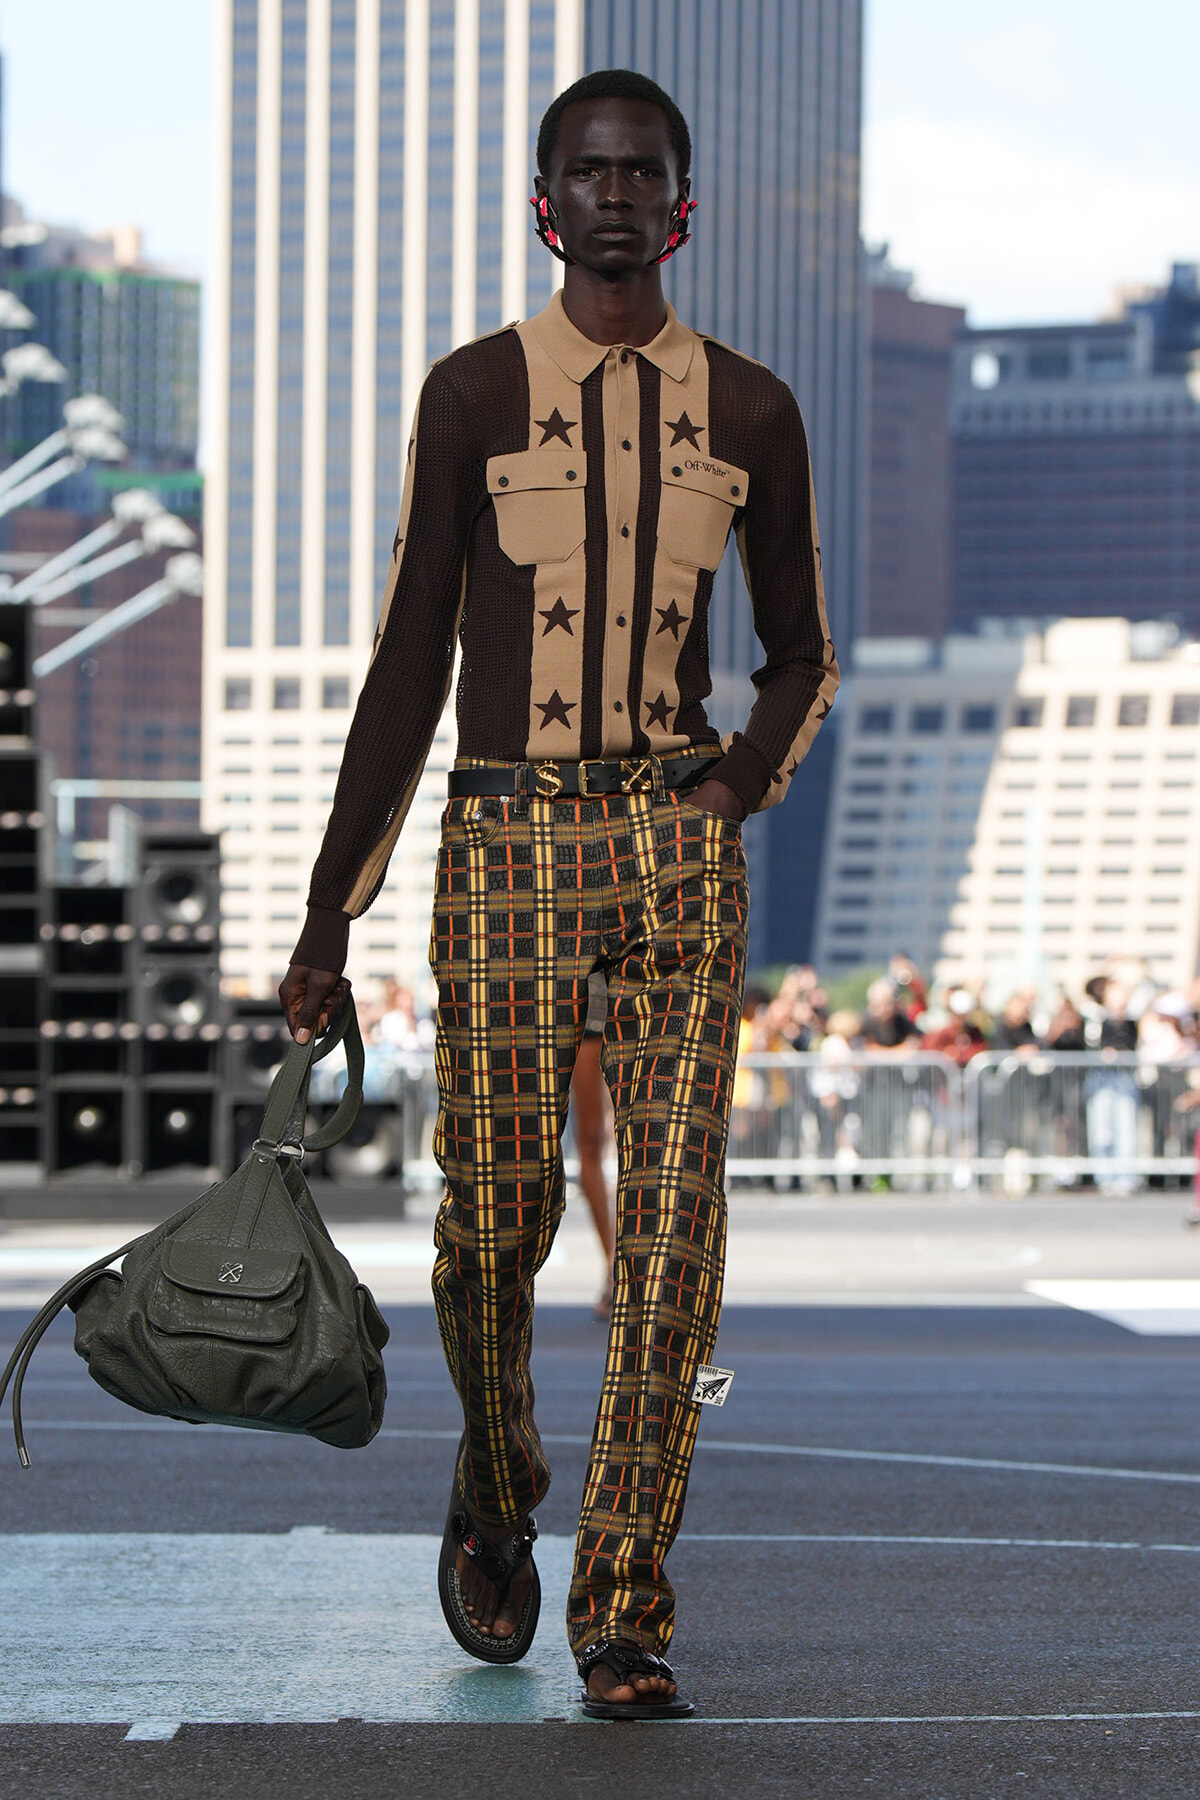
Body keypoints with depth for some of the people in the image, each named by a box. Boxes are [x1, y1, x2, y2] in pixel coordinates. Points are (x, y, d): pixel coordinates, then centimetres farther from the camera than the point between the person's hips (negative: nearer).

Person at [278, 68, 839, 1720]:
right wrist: (333, 905, 4)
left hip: (680, 841, 1)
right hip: (509, 839, -1)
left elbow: (802, 653, 19)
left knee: (674, 1228, -7)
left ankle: (623, 1611, -1)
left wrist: (749, 770, -1)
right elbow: (411, 655, 6)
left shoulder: (748, 411, 8)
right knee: (498, 1210, -1)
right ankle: (494, 1493, 30)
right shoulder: (474, 394, 4)